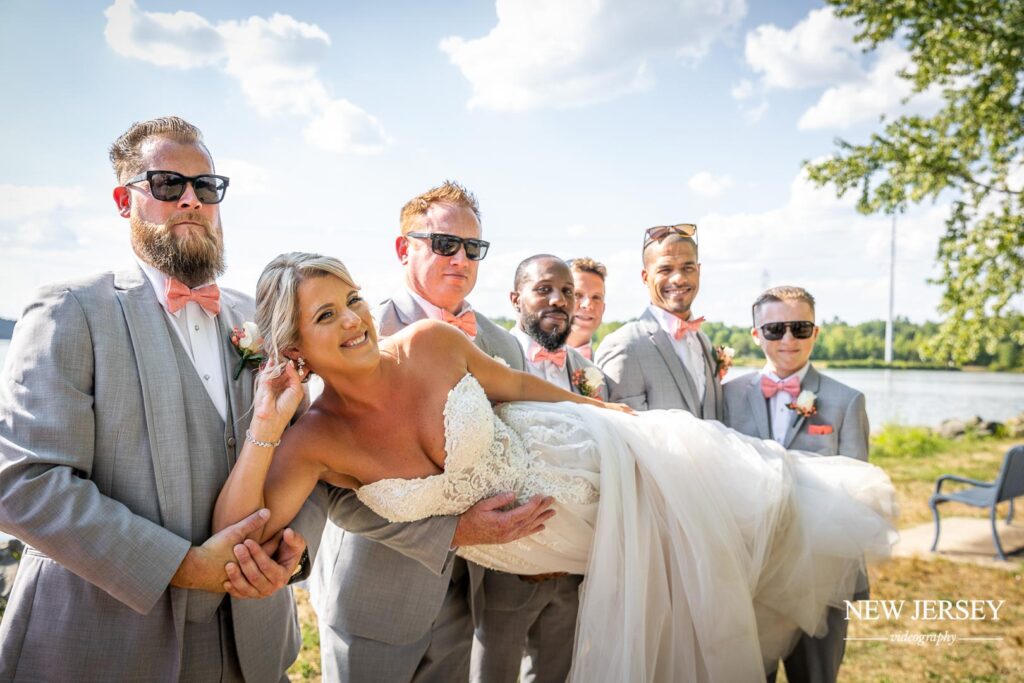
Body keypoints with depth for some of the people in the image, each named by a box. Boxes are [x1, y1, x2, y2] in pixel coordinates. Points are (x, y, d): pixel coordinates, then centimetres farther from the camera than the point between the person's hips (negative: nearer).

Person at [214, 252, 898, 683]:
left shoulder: (432, 341, -20)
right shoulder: (315, 442, -21)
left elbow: (516, 383, -1)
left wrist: (599, 406, 15)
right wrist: (264, 429, -38)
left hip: (574, 452, 1)